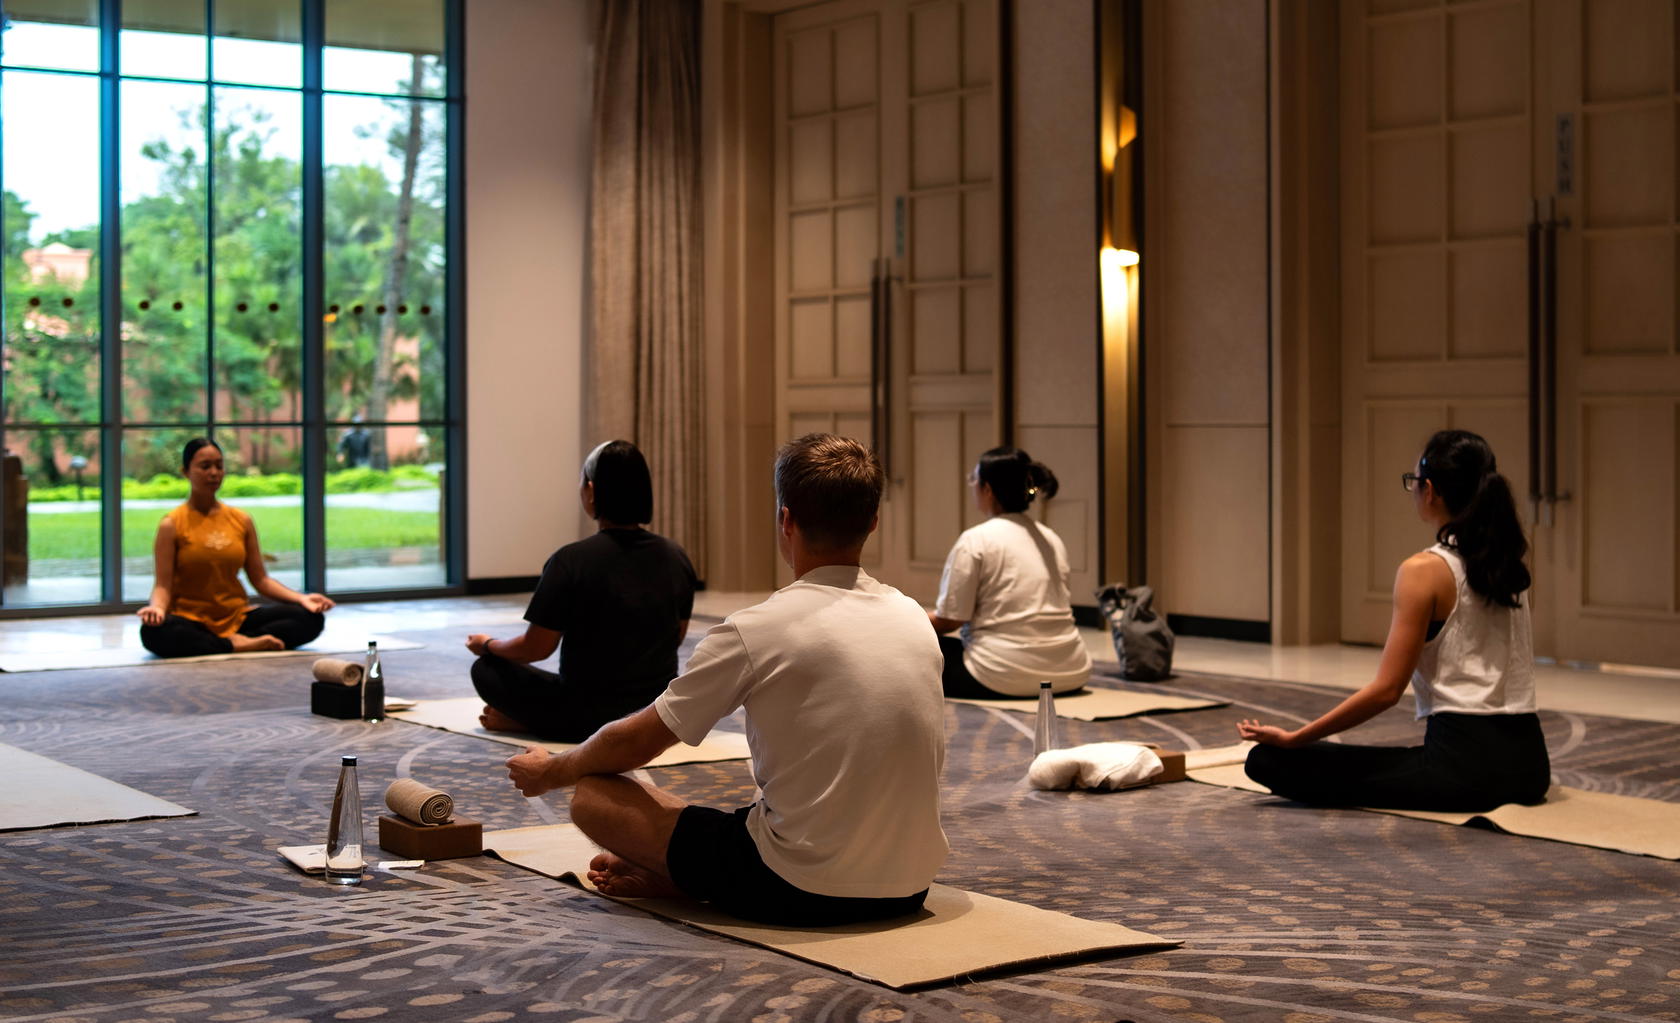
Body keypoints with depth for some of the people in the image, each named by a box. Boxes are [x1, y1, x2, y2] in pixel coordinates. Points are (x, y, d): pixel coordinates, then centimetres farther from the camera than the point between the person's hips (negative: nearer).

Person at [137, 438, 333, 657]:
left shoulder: (242, 521, 8)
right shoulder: (172, 525, -3)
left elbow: (260, 579, 7)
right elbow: (163, 584, -8)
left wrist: (301, 598, -9)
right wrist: (157, 607, -32)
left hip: (238, 618, 3)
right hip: (191, 620, -3)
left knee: (311, 617, -16)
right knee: (154, 631, -39)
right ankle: (236, 646, -27)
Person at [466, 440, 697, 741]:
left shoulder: (570, 561, -19)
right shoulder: (676, 558, -4)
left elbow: (536, 648, -10)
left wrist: (487, 645, 10)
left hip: (592, 717, -5)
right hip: (658, 714, 5)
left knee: (487, 670, 15)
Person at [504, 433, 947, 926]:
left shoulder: (755, 630, -13)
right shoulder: (915, 618, 4)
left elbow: (636, 741, -1)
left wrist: (550, 772, 19)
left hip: (800, 893, -6)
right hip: (909, 891, 6)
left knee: (594, 795, 3)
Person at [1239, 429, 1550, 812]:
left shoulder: (1424, 570, -13)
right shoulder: (1506, 565, 8)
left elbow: (1386, 690, -16)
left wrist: (1292, 738, -11)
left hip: (1464, 763, -9)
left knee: (1269, 759, -10)